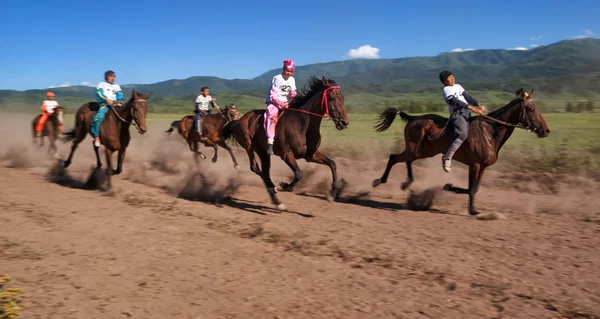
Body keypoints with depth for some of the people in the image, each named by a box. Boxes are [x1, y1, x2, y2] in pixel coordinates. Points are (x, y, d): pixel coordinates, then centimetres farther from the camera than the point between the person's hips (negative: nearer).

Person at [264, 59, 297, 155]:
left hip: (284, 102, 7)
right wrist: (281, 104, -25)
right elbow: (273, 95, -17)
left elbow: (293, 94, 10)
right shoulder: (277, 78, -14)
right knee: (273, 116, -30)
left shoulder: (292, 79, 5)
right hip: (273, 101, -7)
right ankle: (270, 144, -39)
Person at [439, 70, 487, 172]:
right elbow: (456, 101, -17)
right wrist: (472, 108, -25)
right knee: (463, 134, -29)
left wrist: (479, 105, -3)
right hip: (457, 114, -9)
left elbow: (468, 97, 13)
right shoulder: (447, 90, -5)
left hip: (466, 112, 9)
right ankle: (447, 157, -25)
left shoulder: (458, 86, 19)